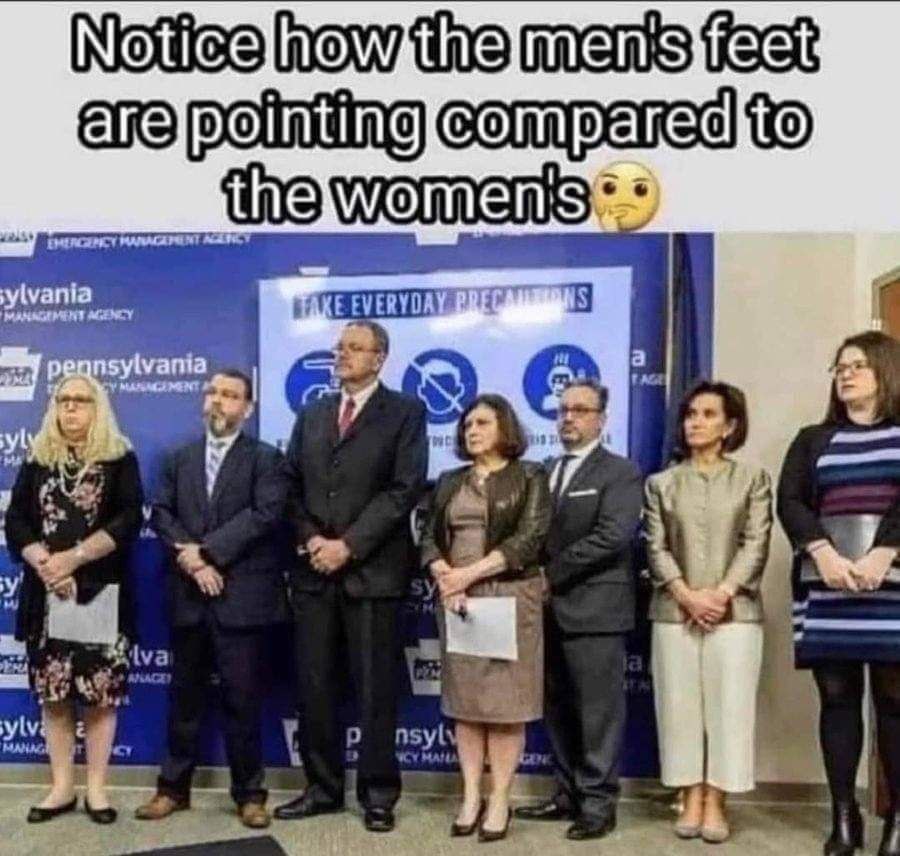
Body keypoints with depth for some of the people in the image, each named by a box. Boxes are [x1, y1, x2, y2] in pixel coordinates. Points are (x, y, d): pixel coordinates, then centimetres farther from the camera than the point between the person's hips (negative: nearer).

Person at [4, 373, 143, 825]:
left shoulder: (120, 458, 1)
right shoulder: (37, 459, 10)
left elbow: (129, 520, -9)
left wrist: (74, 557, -16)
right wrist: (44, 562, -12)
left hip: (101, 592, -3)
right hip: (46, 592, 3)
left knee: (100, 693, 1)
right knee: (53, 693, 7)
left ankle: (96, 788, 12)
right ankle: (61, 787, 18)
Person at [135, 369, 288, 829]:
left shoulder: (265, 458, 1)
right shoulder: (180, 458, 15)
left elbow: (265, 514, -13)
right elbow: (161, 513, 5)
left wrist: (206, 551, -15)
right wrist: (189, 557, -12)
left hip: (241, 595, -4)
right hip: (188, 595, 4)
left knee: (242, 698, 3)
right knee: (185, 695, 13)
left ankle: (249, 793, 15)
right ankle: (174, 787, 25)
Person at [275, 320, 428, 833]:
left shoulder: (406, 412, 0)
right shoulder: (311, 415, 16)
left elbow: (405, 489, -10)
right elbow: (292, 486, 13)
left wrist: (348, 545, -14)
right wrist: (311, 540, -5)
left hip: (373, 571, -4)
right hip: (315, 569, 5)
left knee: (376, 690, 3)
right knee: (315, 687, 9)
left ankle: (379, 794, 17)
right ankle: (323, 788, 23)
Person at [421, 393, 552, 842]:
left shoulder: (529, 477, 0)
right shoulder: (450, 481, 14)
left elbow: (528, 540, -11)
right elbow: (429, 538, 9)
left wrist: (470, 573, -16)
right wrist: (444, 575, -12)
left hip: (509, 598, -4)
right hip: (457, 599, 4)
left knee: (505, 701, -1)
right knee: (464, 699, 6)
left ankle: (499, 801, 8)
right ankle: (470, 796, 14)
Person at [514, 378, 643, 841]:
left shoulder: (620, 472, -3)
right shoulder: (544, 472, 16)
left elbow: (613, 535, -16)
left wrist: (552, 573, -15)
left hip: (594, 608, -6)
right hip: (550, 609, 6)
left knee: (598, 709, 1)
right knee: (558, 708, 13)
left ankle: (598, 802, 12)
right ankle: (568, 794, 24)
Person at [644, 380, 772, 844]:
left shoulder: (752, 478, 7)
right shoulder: (661, 483, 10)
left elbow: (756, 544, -2)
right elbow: (656, 548, 3)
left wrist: (721, 594, -13)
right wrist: (687, 596, -10)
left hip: (734, 610, -1)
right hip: (675, 611, 2)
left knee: (728, 704, 0)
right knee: (680, 705, 3)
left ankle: (716, 803, 9)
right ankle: (691, 799, 12)